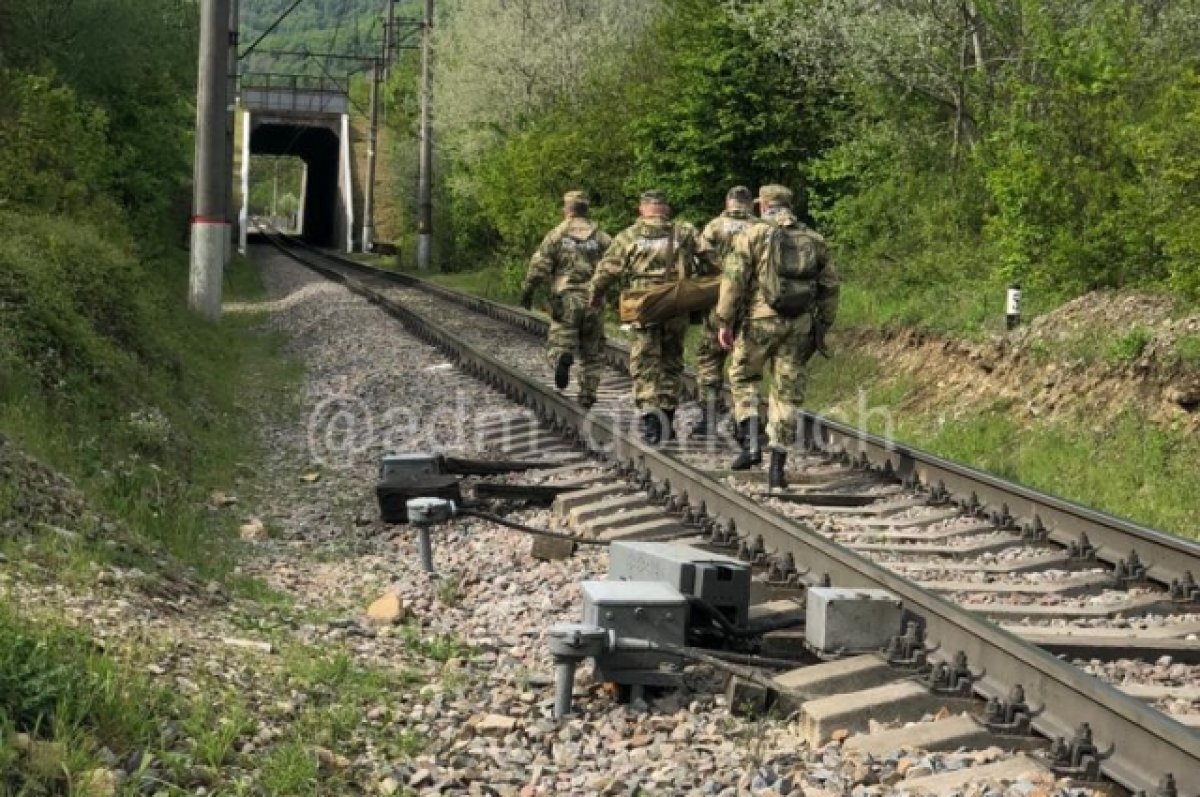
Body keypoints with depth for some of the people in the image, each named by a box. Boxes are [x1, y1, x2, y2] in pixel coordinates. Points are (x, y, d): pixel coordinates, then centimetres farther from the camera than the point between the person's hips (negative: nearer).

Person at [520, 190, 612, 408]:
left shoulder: (556, 235, 0)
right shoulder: (600, 236, 5)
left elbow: (539, 266, -4)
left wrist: (527, 291, 6)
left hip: (565, 300, -2)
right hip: (592, 300, 2)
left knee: (558, 344, 3)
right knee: (591, 351, 13)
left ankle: (562, 359, -31)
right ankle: (588, 394, 9)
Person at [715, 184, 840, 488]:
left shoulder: (753, 234, -2)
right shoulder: (814, 240, 11)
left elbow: (734, 279, -8)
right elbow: (829, 288, 13)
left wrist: (725, 322, -4)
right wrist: (822, 328, 19)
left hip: (760, 320, -3)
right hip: (800, 326, 3)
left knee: (743, 377, 18)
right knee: (787, 392, 7)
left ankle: (750, 444, 2)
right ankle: (777, 467, 5)